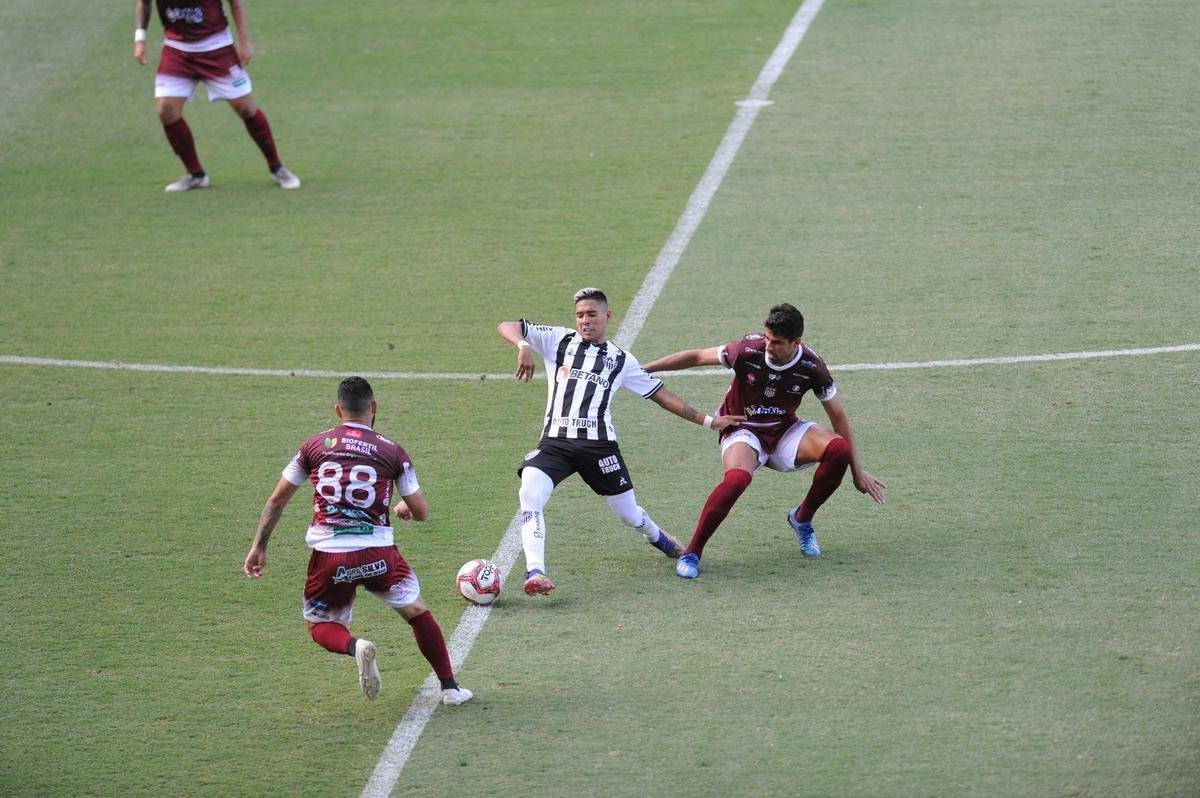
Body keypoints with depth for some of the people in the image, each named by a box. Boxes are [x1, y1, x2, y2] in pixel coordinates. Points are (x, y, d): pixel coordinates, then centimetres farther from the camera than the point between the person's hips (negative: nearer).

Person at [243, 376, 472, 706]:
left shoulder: (314, 446, 6)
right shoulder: (392, 452, 2)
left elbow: (277, 500, 10)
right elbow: (422, 512, 5)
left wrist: (259, 547, 19)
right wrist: (404, 509, 29)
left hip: (328, 557, 0)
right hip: (377, 555, 0)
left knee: (319, 625, 19)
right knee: (417, 611, 22)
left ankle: (355, 647, -14)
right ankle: (450, 687, 20)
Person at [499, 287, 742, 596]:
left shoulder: (620, 359, 14)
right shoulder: (558, 340, 10)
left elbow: (660, 394, 19)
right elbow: (507, 327, 3)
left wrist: (707, 420, 17)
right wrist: (523, 346, -20)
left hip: (599, 444, 1)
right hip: (555, 442, -1)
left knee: (630, 515, 10)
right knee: (530, 493, -28)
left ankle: (657, 538, 46)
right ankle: (535, 572, -29)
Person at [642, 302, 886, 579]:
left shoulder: (811, 367, -16)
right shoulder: (748, 350, -21)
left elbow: (838, 416, -5)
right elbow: (697, 357, -8)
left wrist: (858, 471, -3)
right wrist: (644, 369, -8)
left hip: (784, 432, 3)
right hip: (743, 432, -3)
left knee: (839, 449, -25)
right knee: (737, 478, -37)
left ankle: (802, 519, 2)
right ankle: (691, 553, -22)